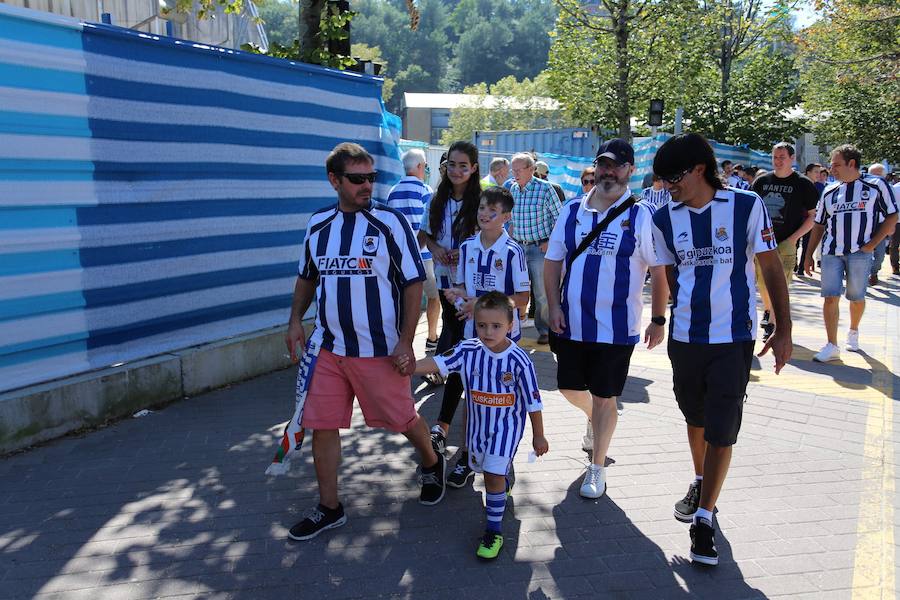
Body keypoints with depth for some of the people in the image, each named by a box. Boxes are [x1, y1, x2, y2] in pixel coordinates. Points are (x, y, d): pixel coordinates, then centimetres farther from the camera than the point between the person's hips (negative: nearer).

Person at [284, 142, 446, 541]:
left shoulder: (390, 221, -8)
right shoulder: (318, 223, 6)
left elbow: (414, 282, -8)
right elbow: (307, 276, 19)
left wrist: (405, 340, -14)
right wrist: (295, 321, 7)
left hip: (380, 349, -4)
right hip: (328, 347, 4)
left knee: (403, 419, 9)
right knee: (322, 427, 5)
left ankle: (432, 464, 41)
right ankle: (329, 509, 22)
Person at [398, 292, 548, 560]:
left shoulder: (519, 360, -22)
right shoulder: (468, 350, -16)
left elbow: (533, 402, -12)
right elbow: (439, 362, -30)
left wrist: (538, 436, -3)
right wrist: (412, 366, -49)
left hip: (507, 425, -4)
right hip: (478, 424, 5)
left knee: (493, 474, -15)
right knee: (487, 470, 25)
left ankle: (494, 531, 1)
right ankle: (502, 488, 59)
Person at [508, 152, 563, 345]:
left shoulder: (544, 188, -8)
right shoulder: (512, 189, 7)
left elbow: (558, 217, -5)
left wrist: (550, 242, -10)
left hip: (540, 248, -4)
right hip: (518, 247, 4)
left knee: (541, 292, 1)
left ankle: (544, 331, 14)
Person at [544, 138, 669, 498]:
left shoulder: (642, 217, -6)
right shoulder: (572, 211, 4)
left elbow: (660, 272, -4)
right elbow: (553, 261, 8)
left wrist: (658, 320, -5)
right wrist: (554, 306, -2)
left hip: (616, 328, -4)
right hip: (571, 323, 4)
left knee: (604, 397, 6)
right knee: (569, 388, 15)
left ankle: (597, 469, 24)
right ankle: (595, 419, 50)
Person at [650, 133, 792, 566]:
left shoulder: (747, 206, -8)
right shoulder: (665, 218, 0)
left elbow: (771, 267, -2)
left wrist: (783, 328, -2)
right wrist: (661, 319, 6)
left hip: (733, 338, -3)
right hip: (684, 336, 3)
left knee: (721, 431, -2)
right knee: (695, 419, 19)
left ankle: (704, 519, 9)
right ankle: (701, 485, 43)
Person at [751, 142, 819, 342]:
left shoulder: (803, 184, -2)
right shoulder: (762, 181, 8)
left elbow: (813, 216, 0)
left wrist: (793, 238, -9)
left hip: (786, 243, -4)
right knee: (763, 282, 13)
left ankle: (772, 324, 4)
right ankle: (767, 310, 38)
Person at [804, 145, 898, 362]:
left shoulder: (876, 186, 2)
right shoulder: (829, 192, 12)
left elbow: (892, 216, 3)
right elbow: (819, 225, 16)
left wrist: (872, 243, -7)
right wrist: (809, 255, 12)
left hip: (860, 252, -2)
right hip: (831, 252, 2)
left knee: (857, 297, 8)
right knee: (830, 297, -6)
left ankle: (853, 333, 35)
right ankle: (832, 346, -3)